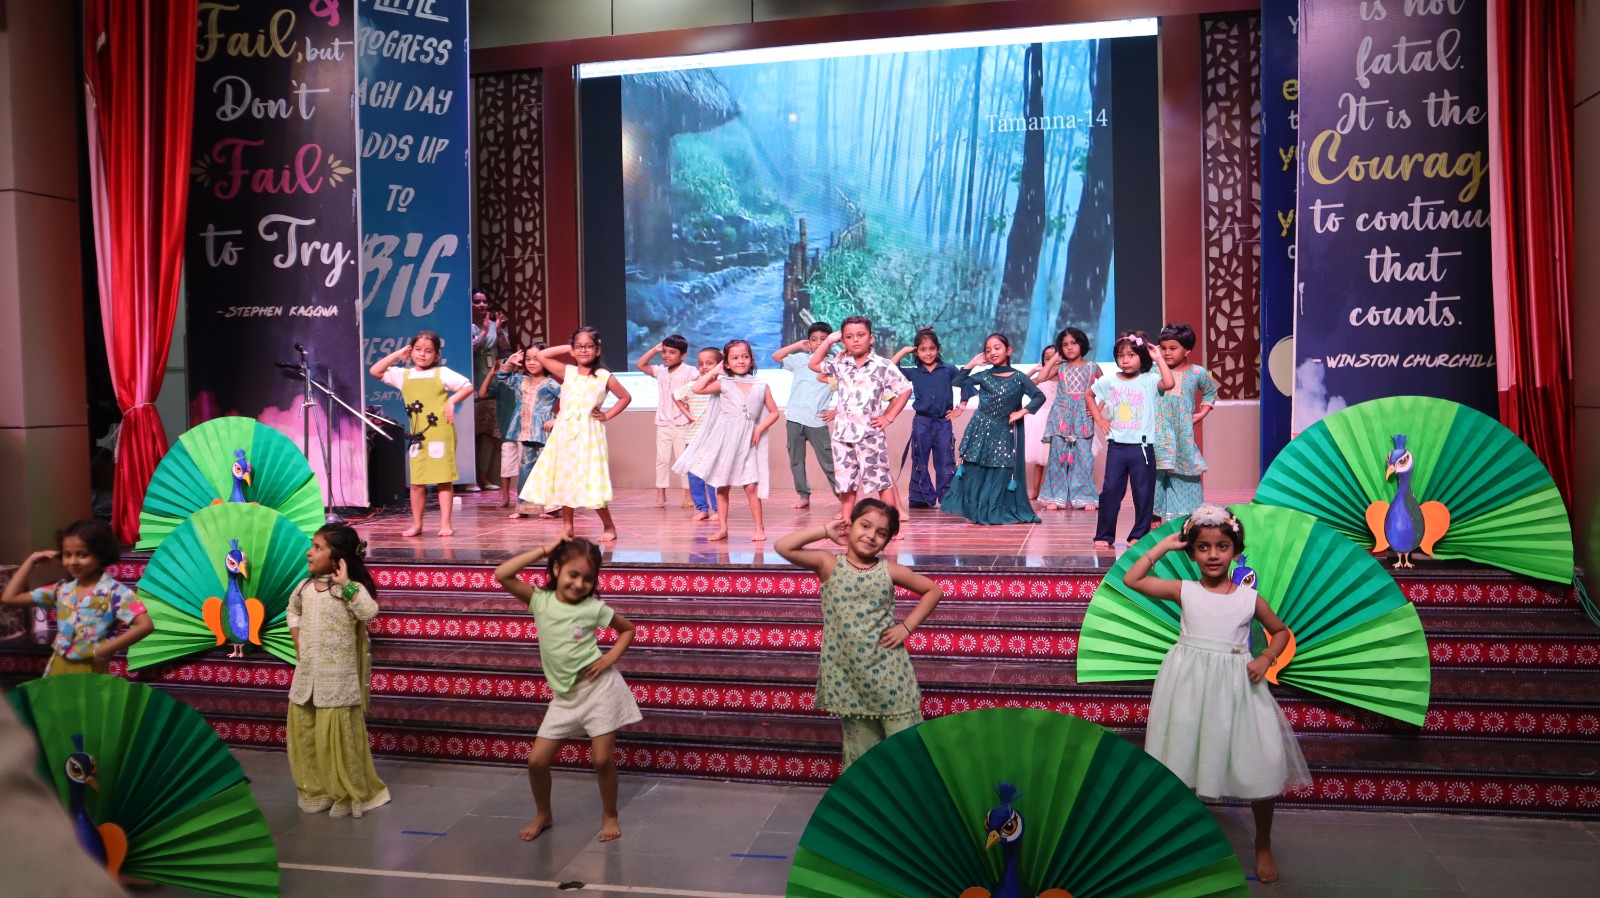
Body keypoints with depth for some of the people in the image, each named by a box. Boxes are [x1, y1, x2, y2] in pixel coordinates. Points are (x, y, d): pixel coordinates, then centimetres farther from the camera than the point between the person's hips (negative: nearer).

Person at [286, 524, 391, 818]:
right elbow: (293, 610, 25)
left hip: (337, 678, -7)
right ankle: (315, 790, 29)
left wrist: (346, 583, -32)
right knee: (302, 731, 13)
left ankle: (349, 794, 13)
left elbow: (369, 611, -33)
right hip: (306, 674, 7)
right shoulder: (305, 586, 5)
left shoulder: (350, 589, -15)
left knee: (336, 734, -3)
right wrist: (297, 643, 15)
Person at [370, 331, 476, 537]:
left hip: (441, 434, -4)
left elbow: (468, 386, -1)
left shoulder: (442, 373, -1)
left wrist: (451, 401, -14)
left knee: (444, 480, 1)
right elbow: (375, 371, 6)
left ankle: (445, 524, 5)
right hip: (418, 436, 4)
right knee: (417, 482, 7)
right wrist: (397, 354, 5)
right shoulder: (403, 375, 9)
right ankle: (417, 524, 16)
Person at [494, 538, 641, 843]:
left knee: (603, 760, -1)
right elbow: (501, 575, -13)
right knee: (537, 760, 2)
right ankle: (543, 814, 28)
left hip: (599, 688, -3)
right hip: (565, 698, 3)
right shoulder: (540, 600, -2)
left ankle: (609, 815, 24)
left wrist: (610, 658, -7)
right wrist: (543, 551, -12)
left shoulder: (594, 608, -6)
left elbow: (628, 628, 9)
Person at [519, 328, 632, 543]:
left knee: (591, 484, -6)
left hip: (588, 435, -4)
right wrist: (567, 349, 7)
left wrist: (607, 415, 1)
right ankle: (567, 526, 19)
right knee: (564, 480, 8)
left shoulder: (604, 377, 0)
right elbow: (542, 356, 5)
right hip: (564, 433, 4)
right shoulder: (567, 372, 7)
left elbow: (625, 397, 10)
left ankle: (609, 526, 8)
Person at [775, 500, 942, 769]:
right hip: (847, 676, 0)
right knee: (861, 751, 12)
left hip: (888, 671, 0)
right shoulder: (829, 564, -3)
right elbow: (783, 547, -14)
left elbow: (933, 590, 9)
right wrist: (825, 530, -7)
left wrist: (907, 626, 0)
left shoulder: (889, 570, -1)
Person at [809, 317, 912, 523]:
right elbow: (814, 364, 22)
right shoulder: (840, 364, 9)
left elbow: (905, 390, 0)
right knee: (846, 483, 10)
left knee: (882, 481, 0)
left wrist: (888, 417, -5)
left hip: (870, 434, -4)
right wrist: (828, 341, 12)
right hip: (843, 433, 4)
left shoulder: (883, 366, -4)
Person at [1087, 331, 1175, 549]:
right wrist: (1099, 418, 10)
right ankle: (1104, 535, 12)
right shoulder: (1109, 381, 6)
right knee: (1110, 491, 4)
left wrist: (1159, 359, -16)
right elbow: (1089, 396, 21)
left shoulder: (1149, 380, -3)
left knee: (1143, 493, 4)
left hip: (1142, 447, -2)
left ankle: (1139, 535, 16)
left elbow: (1168, 384, -23)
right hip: (1116, 446, 2)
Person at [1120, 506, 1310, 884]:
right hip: (1189, 684, 0)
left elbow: (1280, 631, 15)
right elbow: (1131, 579, -6)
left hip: (1238, 685, 0)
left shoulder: (1249, 598, 1)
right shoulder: (1184, 591, -1)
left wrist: (1266, 659, -3)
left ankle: (1263, 845, 22)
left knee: (1263, 764, -2)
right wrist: (1164, 545, -3)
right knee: (1183, 762, 7)